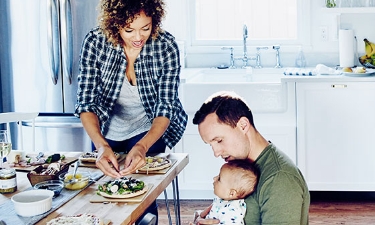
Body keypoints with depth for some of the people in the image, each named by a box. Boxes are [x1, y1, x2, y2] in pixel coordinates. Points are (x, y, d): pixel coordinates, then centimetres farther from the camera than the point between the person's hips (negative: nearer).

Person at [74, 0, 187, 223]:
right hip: (106, 132, 2)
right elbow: (86, 102, -23)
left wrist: (142, 146, -41)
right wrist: (101, 146, -39)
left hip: (149, 131, -1)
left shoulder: (166, 45, -24)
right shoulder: (95, 42, -23)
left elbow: (165, 108, -24)